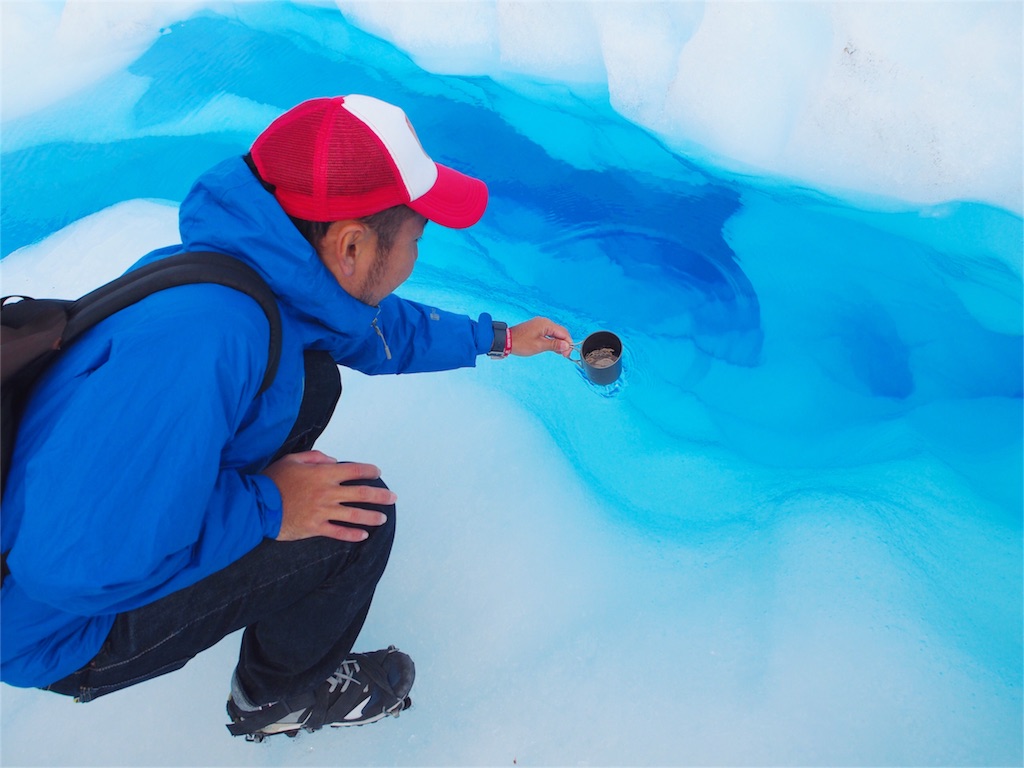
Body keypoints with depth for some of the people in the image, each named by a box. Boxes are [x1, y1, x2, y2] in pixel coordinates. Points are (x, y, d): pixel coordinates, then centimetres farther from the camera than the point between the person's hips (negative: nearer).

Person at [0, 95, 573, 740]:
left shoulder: (274, 269, -9)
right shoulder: (204, 337, -37)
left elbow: (380, 329, 11)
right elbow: (70, 564, -35)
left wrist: (500, 338, 17)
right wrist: (265, 507, -26)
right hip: (62, 624, -7)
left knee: (314, 379, 2)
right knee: (359, 512, -18)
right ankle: (279, 698, 11)